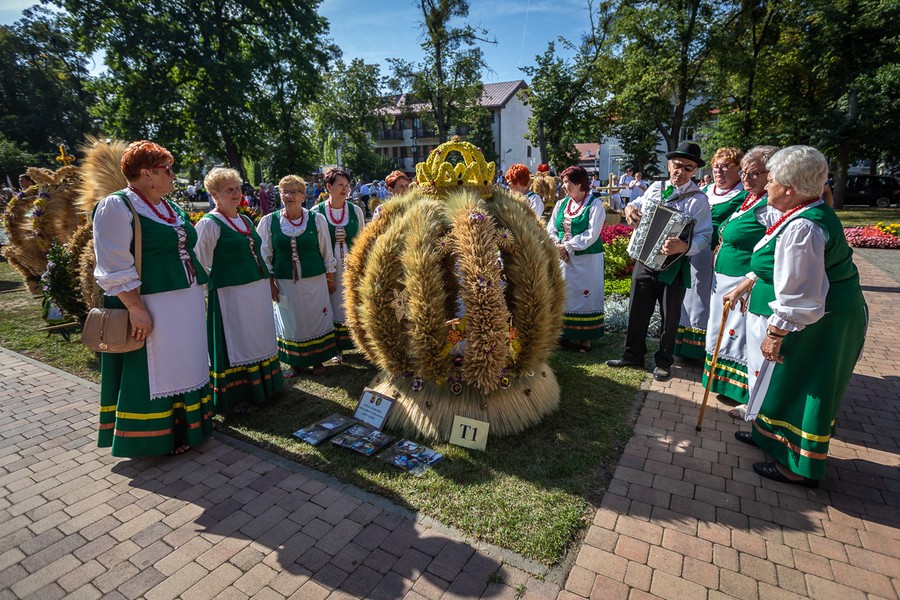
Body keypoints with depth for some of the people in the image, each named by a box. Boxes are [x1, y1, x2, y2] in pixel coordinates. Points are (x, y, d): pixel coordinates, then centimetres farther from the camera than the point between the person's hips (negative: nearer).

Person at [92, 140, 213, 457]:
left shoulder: (172, 208, 14)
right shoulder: (116, 206, -10)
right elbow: (115, 268, -16)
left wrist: (198, 295, 18)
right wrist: (136, 308, -20)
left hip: (186, 302, 8)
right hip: (151, 307, -8)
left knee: (184, 366, 16)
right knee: (153, 372, 3)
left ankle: (185, 424, 31)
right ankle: (157, 435, 18)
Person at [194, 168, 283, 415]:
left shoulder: (246, 221, 15)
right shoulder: (209, 224, -9)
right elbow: (201, 266, -10)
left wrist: (268, 285, 20)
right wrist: (203, 296, -11)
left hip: (258, 290, 8)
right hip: (231, 294, -8)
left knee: (258, 339, 15)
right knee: (235, 343, 1)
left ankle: (260, 386, 31)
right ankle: (235, 396, 15)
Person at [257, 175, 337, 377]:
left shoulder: (317, 220, -3)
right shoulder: (269, 221, -1)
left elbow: (326, 252, 3)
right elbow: (265, 256, 3)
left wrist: (330, 279, 4)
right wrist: (270, 283, -1)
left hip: (314, 281, 0)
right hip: (285, 283, 1)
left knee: (316, 320, 8)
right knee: (290, 322, 10)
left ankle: (317, 360, 26)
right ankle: (294, 362, 27)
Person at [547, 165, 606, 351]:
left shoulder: (595, 204, -6)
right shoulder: (561, 204, 11)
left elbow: (591, 235, -15)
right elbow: (551, 230, 6)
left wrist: (567, 246, -16)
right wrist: (558, 247, -12)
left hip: (587, 259, -5)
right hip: (563, 259, 5)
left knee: (585, 296, 1)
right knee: (564, 296, 8)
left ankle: (586, 337, 11)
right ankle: (566, 334, 20)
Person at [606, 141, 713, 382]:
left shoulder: (698, 199, -10)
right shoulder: (656, 187, 5)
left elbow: (703, 236, -16)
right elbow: (638, 203, 24)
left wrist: (684, 246, -36)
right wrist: (630, 208, 0)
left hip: (673, 266, -4)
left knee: (670, 316, 9)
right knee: (637, 310, 11)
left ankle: (664, 362, 27)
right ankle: (633, 354, 28)